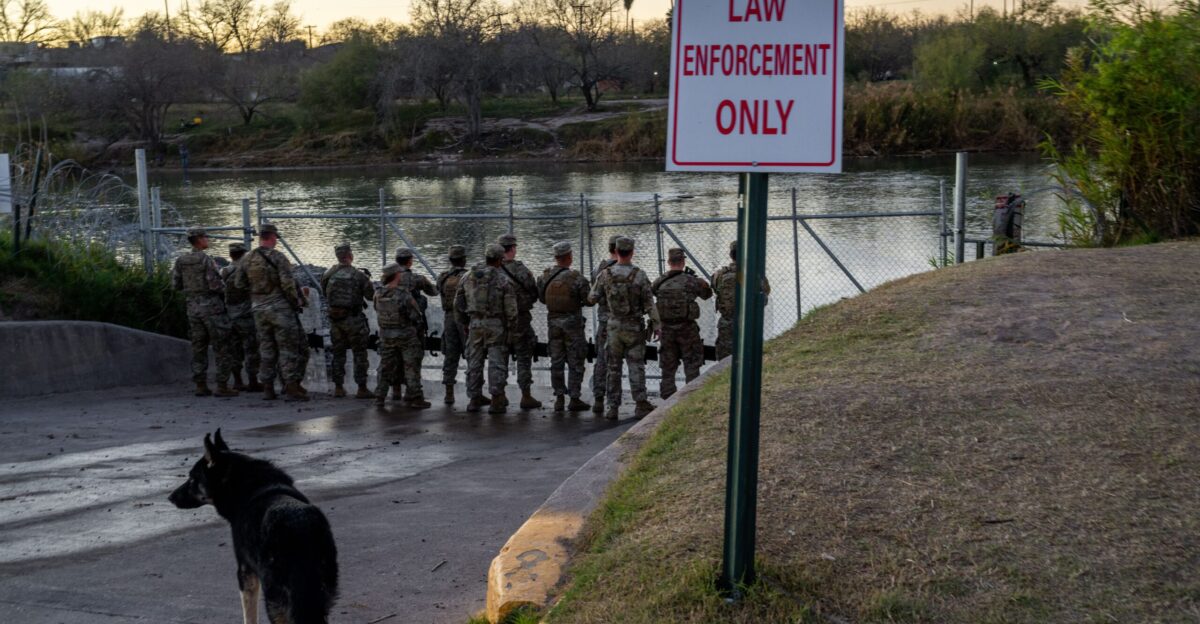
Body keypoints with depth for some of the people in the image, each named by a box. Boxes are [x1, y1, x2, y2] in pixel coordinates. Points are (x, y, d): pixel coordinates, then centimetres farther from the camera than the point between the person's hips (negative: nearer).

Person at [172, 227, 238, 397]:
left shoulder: (181, 261, 5)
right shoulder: (206, 259, -14)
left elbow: (176, 284, 8)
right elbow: (215, 284, -18)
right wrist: (225, 289, 2)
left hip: (193, 307, 7)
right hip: (211, 306, -7)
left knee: (198, 348, 12)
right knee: (223, 348, -1)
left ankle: (200, 386, 11)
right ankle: (222, 386, -5)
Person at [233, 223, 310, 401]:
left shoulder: (248, 260, 5)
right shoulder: (277, 257, -12)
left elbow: (239, 283, 12)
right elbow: (288, 283, -18)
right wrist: (295, 301, -4)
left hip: (259, 310, 6)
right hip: (280, 307, -6)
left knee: (267, 349, 13)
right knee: (288, 348, 0)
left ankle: (267, 388, 13)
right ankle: (291, 388, -4)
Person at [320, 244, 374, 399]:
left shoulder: (329, 274, 0)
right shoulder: (358, 276, -12)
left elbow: (325, 293, 9)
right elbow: (371, 295, -5)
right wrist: (366, 281, 12)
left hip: (334, 318, 4)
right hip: (353, 319, -4)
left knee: (338, 354, 14)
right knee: (359, 354, 4)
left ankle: (338, 388, 15)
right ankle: (361, 389, 3)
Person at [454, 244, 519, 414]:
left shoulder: (468, 277, 5)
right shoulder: (504, 280, -7)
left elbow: (458, 304, 9)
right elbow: (511, 310, -9)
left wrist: (463, 324, 18)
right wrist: (511, 332, 0)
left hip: (475, 324, 4)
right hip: (496, 325, -3)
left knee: (474, 362, 10)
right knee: (497, 362, -1)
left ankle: (474, 400, 14)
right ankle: (496, 402, -5)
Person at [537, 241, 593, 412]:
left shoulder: (545, 277, -3)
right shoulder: (577, 278, -16)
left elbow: (542, 299, 9)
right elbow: (589, 300, -11)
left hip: (553, 322, 4)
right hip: (572, 323, -4)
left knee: (556, 361, 10)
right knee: (575, 363, 3)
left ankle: (559, 398, 12)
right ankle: (574, 399, 3)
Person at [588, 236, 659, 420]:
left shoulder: (606, 275, -7)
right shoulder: (640, 275, -12)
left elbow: (592, 298, 2)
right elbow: (649, 304, -11)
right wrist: (655, 325, -2)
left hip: (614, 326, 2)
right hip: (635, 327, -2)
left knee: (614, 367, 8)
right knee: (636, 366, 3)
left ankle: (612, 407, 7)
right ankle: (641, 404, -2)